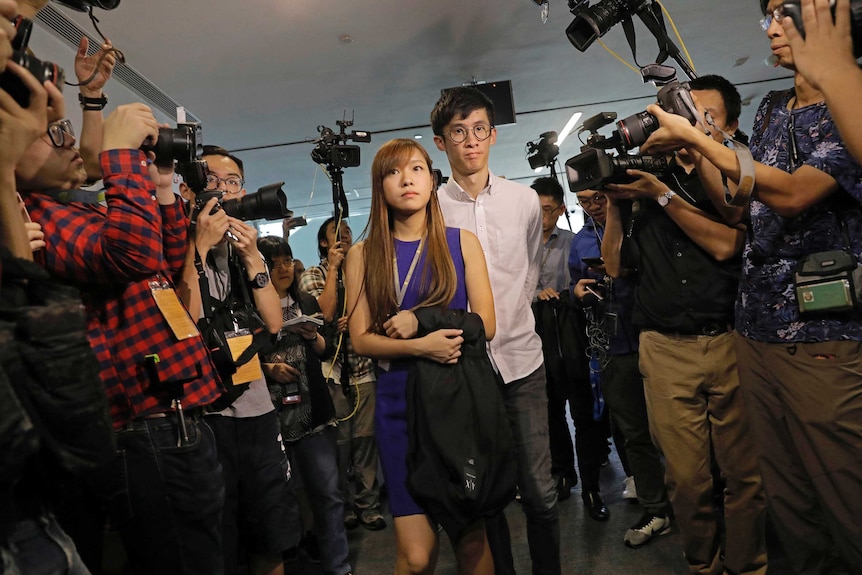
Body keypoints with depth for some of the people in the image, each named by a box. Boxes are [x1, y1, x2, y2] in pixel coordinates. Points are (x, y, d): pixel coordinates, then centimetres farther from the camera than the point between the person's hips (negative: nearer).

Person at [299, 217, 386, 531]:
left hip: (364, 367, 2)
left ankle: (368, 504, 16)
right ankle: (343, 506, 19)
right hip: (332, 369, -2)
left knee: (365, 438, 4)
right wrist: (333, 268, -8)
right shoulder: (312, 276, 4)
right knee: (339, 441, 2)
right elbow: (324, 313, -12)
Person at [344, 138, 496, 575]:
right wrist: (419, 347, -18)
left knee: (472, 536, 11)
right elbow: (361, 340, -1)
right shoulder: (364, 255, 3)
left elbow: (486, 324, -1)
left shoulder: (461, 242, 4)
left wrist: (419, 319, -13)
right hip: (400, 402, -1)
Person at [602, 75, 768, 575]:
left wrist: (663, 195, -7)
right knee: (687, 476, 4)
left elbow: (725, 243, -9)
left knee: (746, 471, 2)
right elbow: (616, 266, 12)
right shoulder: (645, 178, 14)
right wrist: (614, 205, 1)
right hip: (664, 348, 1)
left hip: (729, 343, -1)